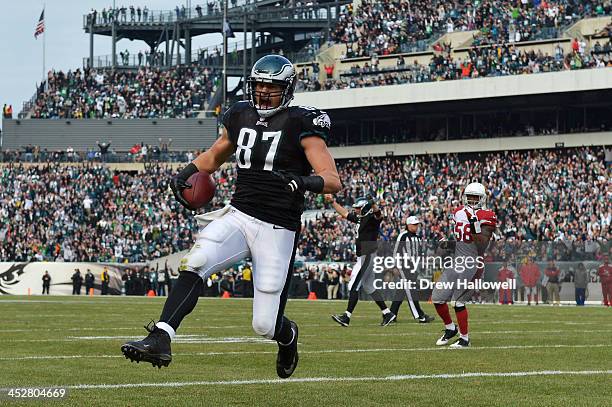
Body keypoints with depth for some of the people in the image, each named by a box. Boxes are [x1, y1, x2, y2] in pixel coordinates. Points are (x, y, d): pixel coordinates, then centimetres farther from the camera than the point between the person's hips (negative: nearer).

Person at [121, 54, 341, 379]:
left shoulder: (300, 124, -8)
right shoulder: (241, 116, 9)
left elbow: (333, 182, -13)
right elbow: (213, 157, 29)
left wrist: (304, 181, -34)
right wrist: (186, 174, 9)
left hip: (278, 229, -4)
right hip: (238, 215, 4)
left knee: (265, 325, -1)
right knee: (194, 264, -26)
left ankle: (287, 335, 36)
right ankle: (160, 340, -31)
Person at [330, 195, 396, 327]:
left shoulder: (372, 218, -13)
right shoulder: (360, 218, 13)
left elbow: (379, 215, -37)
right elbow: (345, 213, 26)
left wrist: (373, 204, -57)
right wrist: (333, 202, 27)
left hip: (367, 256, -10)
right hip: (362, 256, 10)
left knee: (354, 286, -8)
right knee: (368, 286, 14)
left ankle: (347, 316, -8)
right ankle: (387, 313, 16)